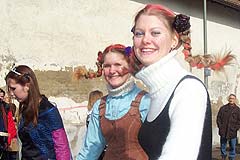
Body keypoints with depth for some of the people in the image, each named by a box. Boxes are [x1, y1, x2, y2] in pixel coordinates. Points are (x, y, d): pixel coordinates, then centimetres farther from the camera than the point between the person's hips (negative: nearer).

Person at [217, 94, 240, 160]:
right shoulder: (223, 108, 5)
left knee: (232, 147, 5)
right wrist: (220, 126, -3)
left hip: (232, 132, -1)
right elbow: (218, 117, 7)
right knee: (223, 146, 9)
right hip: (223, 131, 1)